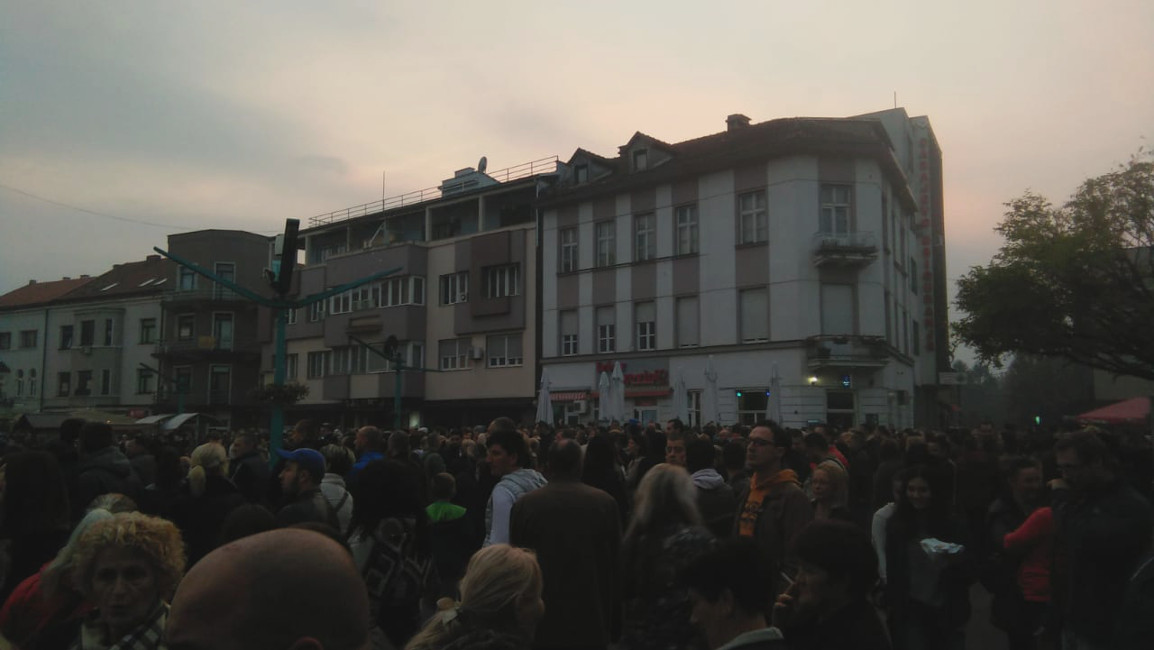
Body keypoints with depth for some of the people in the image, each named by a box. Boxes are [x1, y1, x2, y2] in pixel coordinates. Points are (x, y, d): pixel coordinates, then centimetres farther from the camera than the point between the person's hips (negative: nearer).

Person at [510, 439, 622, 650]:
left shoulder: (524, 504, -5)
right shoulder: (605, 503, -6)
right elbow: (615, 563, -2)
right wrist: (614, 622, 7)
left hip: (541, 618, 0)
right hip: (592, 618, 0)